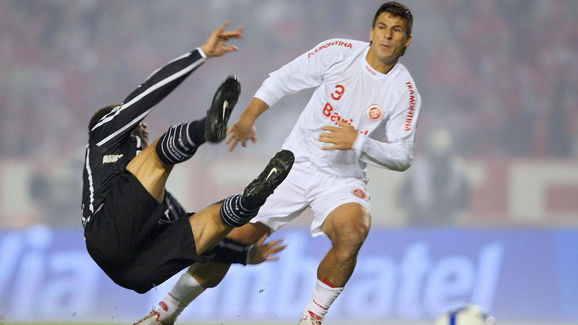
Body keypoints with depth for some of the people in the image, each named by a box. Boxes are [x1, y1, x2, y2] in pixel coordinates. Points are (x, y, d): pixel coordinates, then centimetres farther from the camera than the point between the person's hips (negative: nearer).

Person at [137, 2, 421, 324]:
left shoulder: (405, 91, -8)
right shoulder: (339, 52, -6)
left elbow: (402, 157, -8)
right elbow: (282, 80, 2)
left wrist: (358, 142, -22)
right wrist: (248, 118, -8)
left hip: (343, 178, -1)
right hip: (297, 164, 1)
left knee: (353, 232, -34)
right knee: (234, 237, -5)